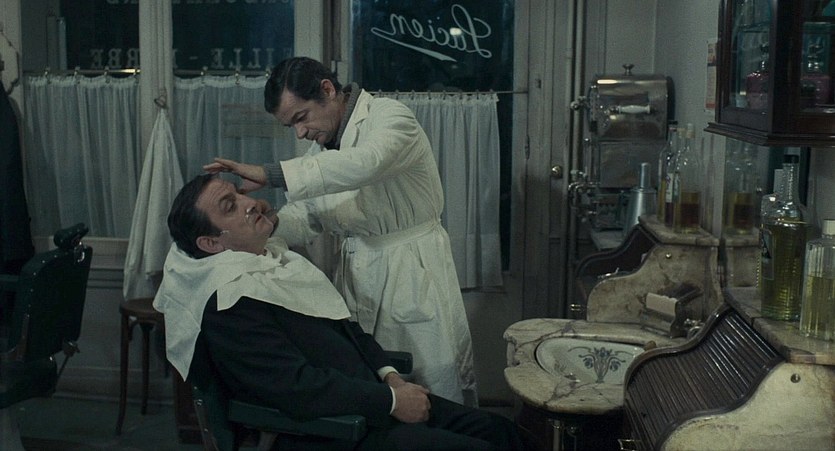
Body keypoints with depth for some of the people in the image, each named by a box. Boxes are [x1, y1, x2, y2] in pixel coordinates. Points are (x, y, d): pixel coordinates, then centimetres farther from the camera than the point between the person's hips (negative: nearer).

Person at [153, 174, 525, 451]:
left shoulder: (276, 256, 13)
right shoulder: (228, 304, -18)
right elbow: (298, 387, -24)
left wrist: (390, 376, 4)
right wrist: (390, 400, -18)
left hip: (370, 396, 9)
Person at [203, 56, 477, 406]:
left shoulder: (390, 117, -10)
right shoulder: (322, 150, 14)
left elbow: (363, 163, -31)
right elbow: (305, 218, 11)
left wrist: (268, 174, -33)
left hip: (414, 274, -6)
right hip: (356, 274, 7)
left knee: (442, 394, -1)